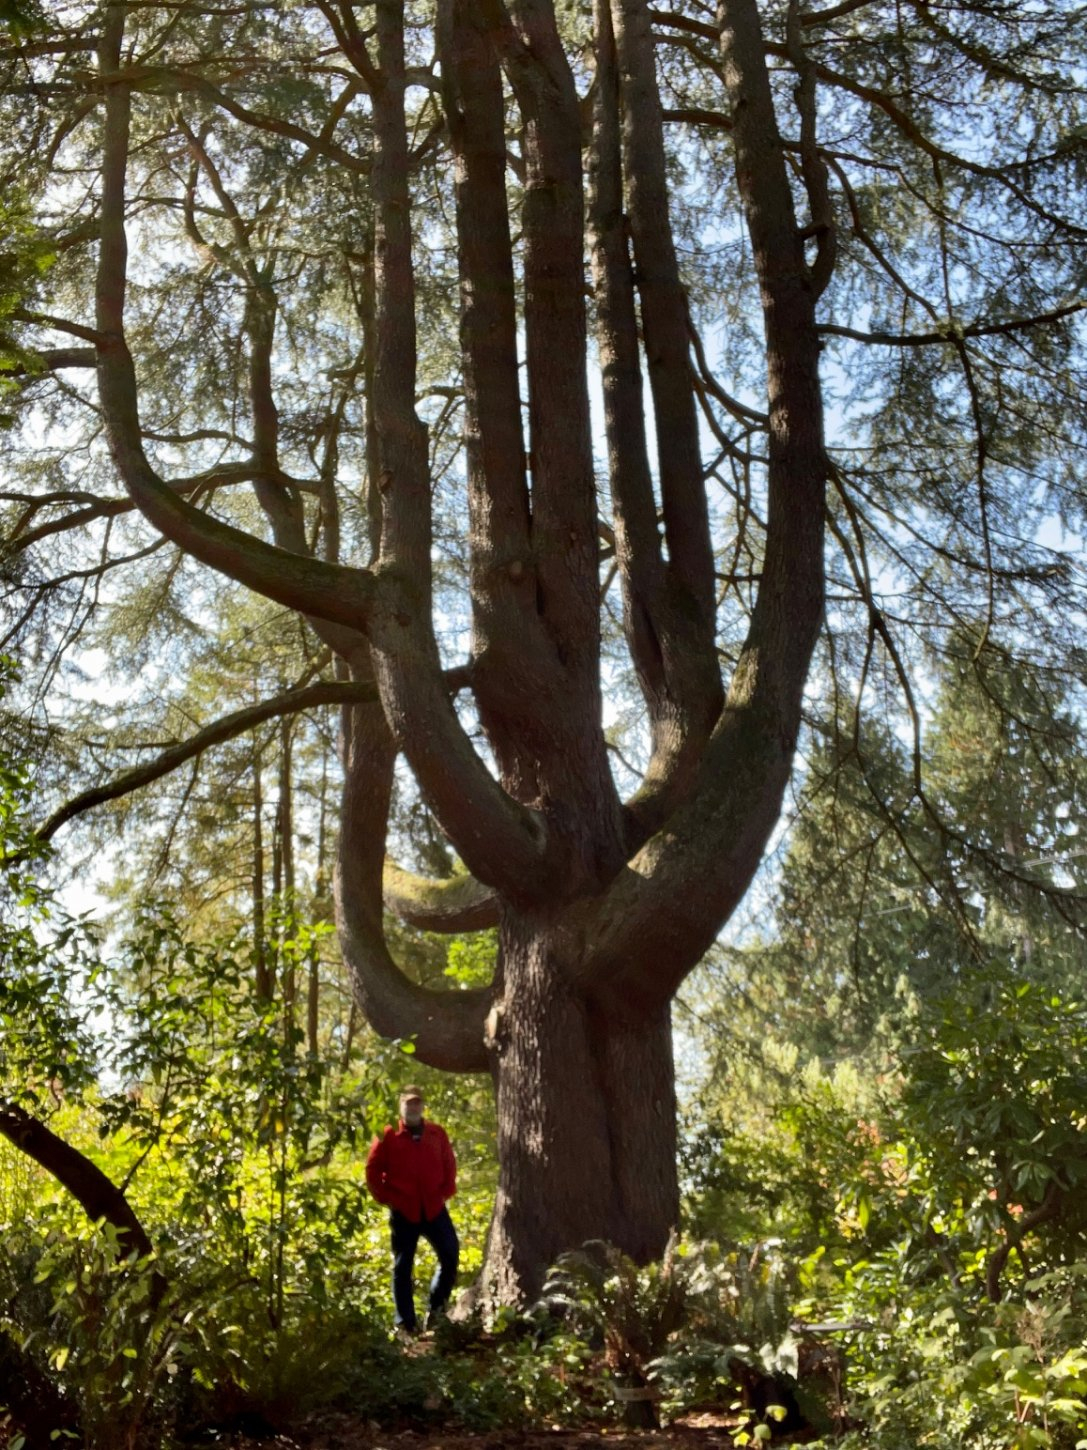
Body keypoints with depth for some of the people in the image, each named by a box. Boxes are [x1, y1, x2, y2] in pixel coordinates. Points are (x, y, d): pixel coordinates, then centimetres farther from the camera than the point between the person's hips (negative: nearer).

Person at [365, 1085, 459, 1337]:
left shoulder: (437, 1134, 8)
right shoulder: (388, 1136, -1)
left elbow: (449, 1165, 14)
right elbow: (373, 1171, -1)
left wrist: (446, 1192, 3)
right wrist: (387, 1198, -5)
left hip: (434, 1209, 3)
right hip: (403, 1212, -3)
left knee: (451, 1254, -1)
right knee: (403, 1266, 3)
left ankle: (437, 1307, 18)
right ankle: (406, 1323, 12)